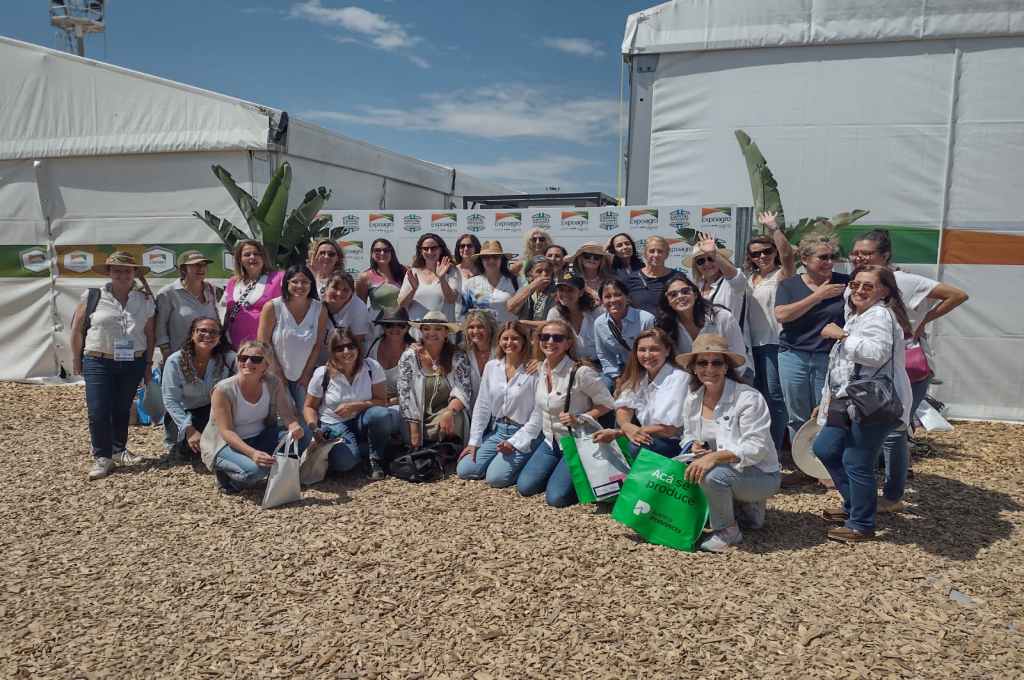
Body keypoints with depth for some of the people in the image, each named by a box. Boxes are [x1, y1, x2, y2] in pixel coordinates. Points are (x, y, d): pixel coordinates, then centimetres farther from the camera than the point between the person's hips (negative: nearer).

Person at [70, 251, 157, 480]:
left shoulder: (145, 300, 4)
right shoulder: (92, 296, -2)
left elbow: (150, 335, 8)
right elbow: (77, 330, 4)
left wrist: (148, 363, 7)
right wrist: (77, 360, 6)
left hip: (134, 363, 2)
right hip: (99, 362, -2)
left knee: (122, 410, 13)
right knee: (98, 412, -5)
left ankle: (119, 450, 30)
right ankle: (102, 458, 8)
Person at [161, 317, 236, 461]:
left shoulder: (227, 358, -9)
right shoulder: (175, 361, -12)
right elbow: (170, 400, -15)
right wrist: (189, 430, -23)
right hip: (186, 413, -1)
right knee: (188, 448, -26)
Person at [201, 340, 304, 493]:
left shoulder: (273, 384, -9)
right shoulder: (223, 390, -21)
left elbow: (287, 415, -12)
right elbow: (226, 431, -24)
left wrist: (294, 427, -37)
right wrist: (252, 453, -40)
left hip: (260, 438, 5)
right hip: (225, 443, -5)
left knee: (297, 437, -19)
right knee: (254, 469, -33)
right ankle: (227, 473, -1)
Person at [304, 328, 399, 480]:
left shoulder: (372, 367, -8)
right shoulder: (322, 374, -7)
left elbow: (382, 401, -8)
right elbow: (309, 407, 4)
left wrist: (355, 406, -23)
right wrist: (314, 428, -16)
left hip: (363, 422, 1)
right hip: (334, 425, -1)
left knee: (382, 415, -35)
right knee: (344, 461, -33)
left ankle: (376, 459, -9)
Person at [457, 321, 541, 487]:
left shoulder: (533, 371, -12)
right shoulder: (491, 366, 3)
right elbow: (482, 406, 6)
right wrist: (474, 442, 2)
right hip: (496, 431, 5)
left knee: (495, 478, -20)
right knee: (464, 470, -6)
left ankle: (521, 462, 7)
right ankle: (500, 459, 17)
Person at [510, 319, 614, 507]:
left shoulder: (581, 372, -22)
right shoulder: (540, 370, 0)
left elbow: (607, 404, -12)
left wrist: (579, 420, -25)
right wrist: (514, 443, 10)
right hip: (551, 442, 7)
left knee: (556, 497, -15)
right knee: (524, 487, -3)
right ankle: (559, 472, 23)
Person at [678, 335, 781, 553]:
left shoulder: (749, 398, -19)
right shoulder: (692, 398, 1)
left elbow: (756, 448, -25)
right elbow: (688, 435, 14)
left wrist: (715, 456, -38)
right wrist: (694, 446, -11)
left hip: (760, 474, -8)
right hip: (724, 470, 8)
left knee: (712, 475, -34)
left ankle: (728, 531, -3)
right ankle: (744, 506, 11)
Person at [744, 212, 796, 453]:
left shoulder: (781, 275, -5)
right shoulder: (749, 278, 15)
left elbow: (787, 254, -23)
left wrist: (773, 228, -28)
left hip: (774, 343, -7)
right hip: (751, 344, 7)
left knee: (774, 396, -6)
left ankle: (774, 449, 3)